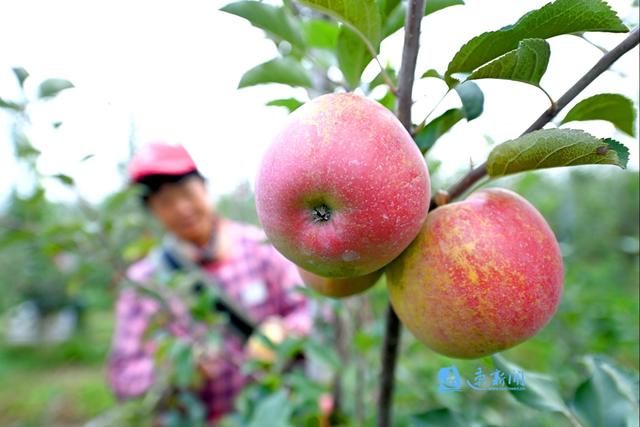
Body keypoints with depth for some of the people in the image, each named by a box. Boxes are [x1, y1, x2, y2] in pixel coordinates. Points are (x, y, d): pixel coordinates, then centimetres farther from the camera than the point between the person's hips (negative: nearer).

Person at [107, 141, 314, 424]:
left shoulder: (260, 247, -3)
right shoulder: (144, 281, -2)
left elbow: (306, 309, 3)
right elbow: (123, 376, 0)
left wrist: (282, 332, -16)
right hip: (200, 419, 0)